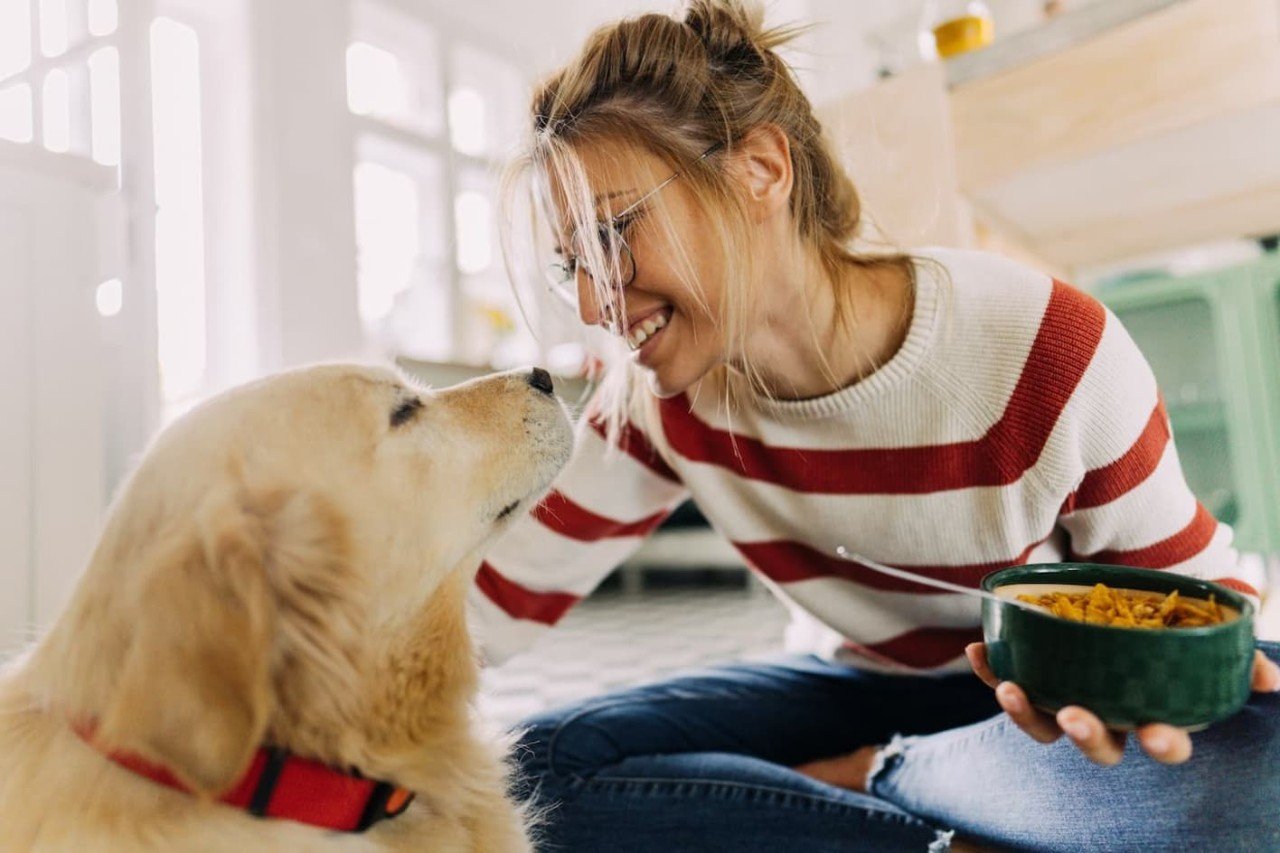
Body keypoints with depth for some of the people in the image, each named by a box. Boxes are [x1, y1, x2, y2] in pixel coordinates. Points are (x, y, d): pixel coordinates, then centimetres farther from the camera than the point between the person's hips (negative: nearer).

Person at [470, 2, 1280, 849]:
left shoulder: (1049, 350, -23)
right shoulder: (660, 400, -14)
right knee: (537, 770, -21)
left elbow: (1190, 577, -10)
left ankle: (866, 778, -12)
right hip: (851, 687, 2)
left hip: (1042, 719, -1)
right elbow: (496, 602, -13)